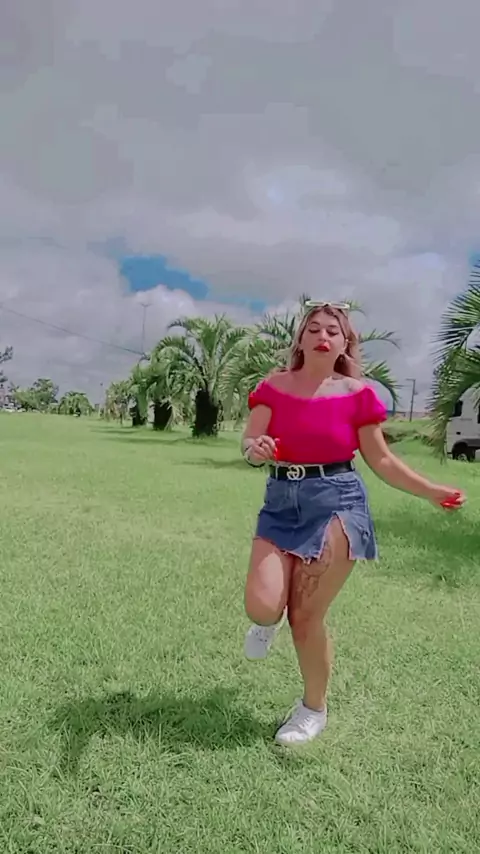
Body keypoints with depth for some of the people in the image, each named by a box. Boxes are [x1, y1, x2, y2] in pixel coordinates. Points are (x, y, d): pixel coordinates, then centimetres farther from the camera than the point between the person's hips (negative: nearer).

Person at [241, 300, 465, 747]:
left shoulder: (356, 393, -3)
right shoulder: (274, 386, 2)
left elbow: (381, 460, 4)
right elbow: (249, 442, -5)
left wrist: (431, 491, -6)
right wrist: (255, 449, -29)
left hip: (335, 504, -2)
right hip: (281, 503, 3)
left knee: (306, 617, 2)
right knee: (260, 606, -12)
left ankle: (314, 709, 31)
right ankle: (270, 620, 31)